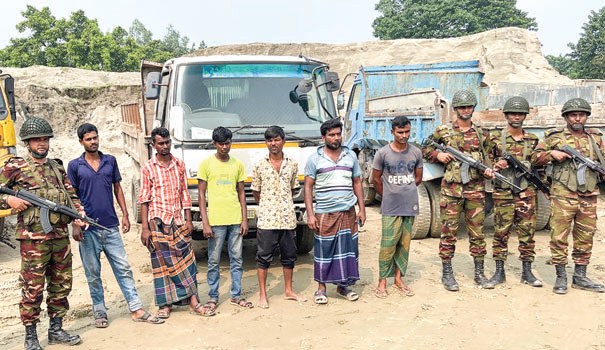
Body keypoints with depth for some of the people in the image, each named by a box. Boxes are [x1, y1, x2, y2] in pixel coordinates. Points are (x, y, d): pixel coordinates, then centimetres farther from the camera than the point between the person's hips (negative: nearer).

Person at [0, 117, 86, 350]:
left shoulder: (58, 168, 14)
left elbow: (72, 196, 18)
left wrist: (80, 214, 3)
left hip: (61, 237, 5)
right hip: (33, 239, -5)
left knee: (61, 285, 11)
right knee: (32, 288, 0)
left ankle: (56, 330, 24)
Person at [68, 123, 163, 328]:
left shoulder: (110, 161, 8)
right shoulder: (75, 166, 1)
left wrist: (125, 215, 6)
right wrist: (75, 225, -8)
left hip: (111, 226, 2)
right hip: (88, 228, -2)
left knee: (124, 268, 3)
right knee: (93, 274, 6)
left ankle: (136, 310, 7)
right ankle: (99, 312, 19)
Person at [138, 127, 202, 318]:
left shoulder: (179, 164, 8)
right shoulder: (148, 168, -1)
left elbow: (185, 193, 11)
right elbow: (144, 199, -2)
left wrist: (188, 220, 5)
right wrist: (145, 228, -7)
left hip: (178, 221, 3)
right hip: (157, 222, -3)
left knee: (186, 259, 1)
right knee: (162, 264, 1)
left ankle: (192, 301, 5)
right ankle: (165, 304, 11)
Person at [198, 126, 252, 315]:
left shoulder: (237, 164, 9)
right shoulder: (206, 164, 0)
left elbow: (241, 193, 12)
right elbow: (201, 194, -1)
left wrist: (245, 219, 4)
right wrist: (205, 223, -8)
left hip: (236, 220, 3)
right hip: (216, 220, -3)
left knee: (237, 259, 9)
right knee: (214, 261, 4)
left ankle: (236, 295, 20)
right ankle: (213, 297, 16)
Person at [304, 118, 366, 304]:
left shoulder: (350, 156, 10)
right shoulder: (315, 158, 1)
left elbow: (357, 183, 14)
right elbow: (308, 187, -1)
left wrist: (362, 209, 8)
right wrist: (310, 214, -9)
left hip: (348, 212, 3)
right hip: (324, 214, -3)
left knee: (347, 249, 6)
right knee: (324, 250, 1)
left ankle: (342, 286, 19)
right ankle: (321, 288, 14)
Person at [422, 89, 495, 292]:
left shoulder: (481, 134, 10)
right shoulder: (443, 131, 3)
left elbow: (486, 159, 15)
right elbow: (425, 150, 12)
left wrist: (488, 171, -5)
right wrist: (438, 155, -7)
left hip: (475, 189, 2)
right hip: (451, 189, -2)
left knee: (477, 232, 7)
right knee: (449, 232, 2)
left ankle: (479, 273, 18)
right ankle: (447, 273, 13)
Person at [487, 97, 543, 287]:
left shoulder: (532, 140, 10)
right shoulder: (495, 138, 1)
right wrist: (496, 166, -17)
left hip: (526, 193, 3)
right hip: (503, 193, -2)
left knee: (527, 232, 5)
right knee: (501, 232, 3)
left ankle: (527, 272, 15)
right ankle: (499, 272, 13)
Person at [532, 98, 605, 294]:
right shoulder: (555, 137, 4)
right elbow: (535, 157, 6)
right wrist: (552, 153, -11)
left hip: (589, 196, 4)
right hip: (563, 195, -4)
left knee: (585, 237, 9)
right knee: (559, 236, -5)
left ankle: (580, 277, 20)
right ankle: (561, 277, 6)